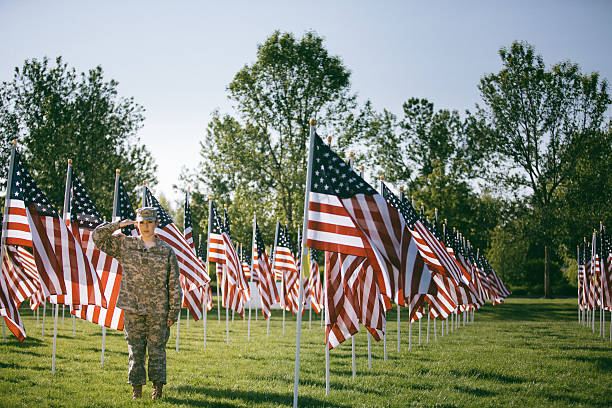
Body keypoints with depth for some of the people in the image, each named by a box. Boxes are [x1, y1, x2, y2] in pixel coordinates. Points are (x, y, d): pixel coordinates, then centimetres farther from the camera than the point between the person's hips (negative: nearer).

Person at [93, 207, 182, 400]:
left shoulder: (167, 251, 4)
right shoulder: (125, 245, 6)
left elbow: (174, 284, 4)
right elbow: (98, 237, 3)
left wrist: (173, 312, 0)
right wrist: (119, 224, -3)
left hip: (158, 311, -1)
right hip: (133, 308, 1)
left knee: (157, 349, 4)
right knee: (135, 349, 4)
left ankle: (158, 388, 14)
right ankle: (136, 388, 12)